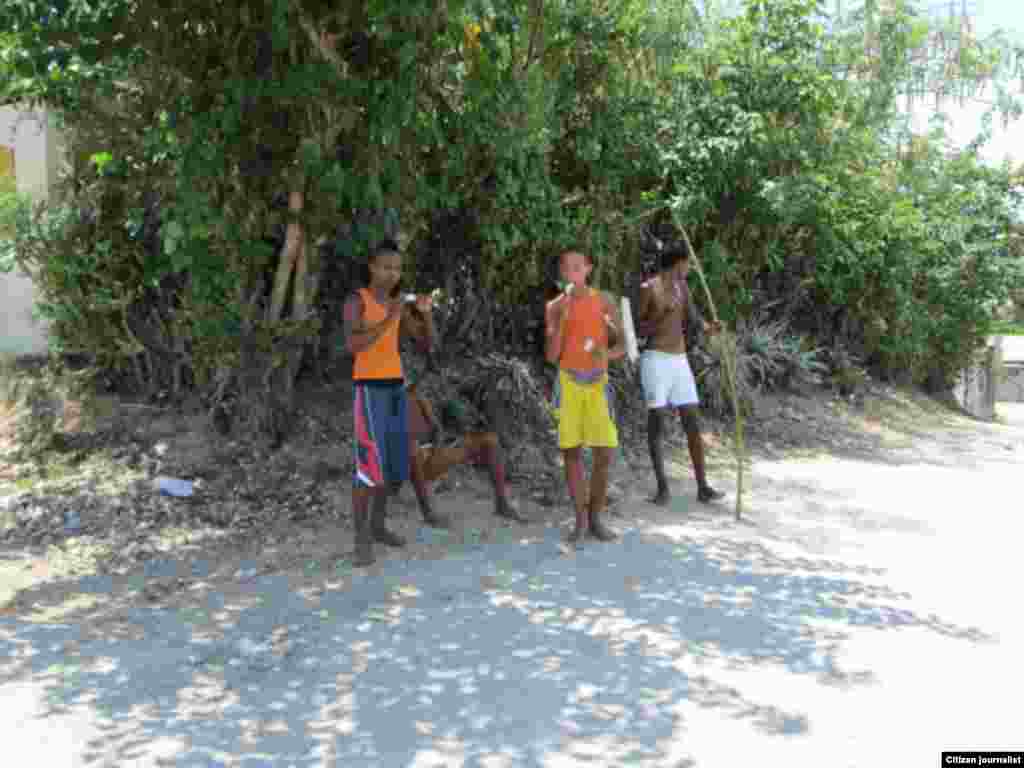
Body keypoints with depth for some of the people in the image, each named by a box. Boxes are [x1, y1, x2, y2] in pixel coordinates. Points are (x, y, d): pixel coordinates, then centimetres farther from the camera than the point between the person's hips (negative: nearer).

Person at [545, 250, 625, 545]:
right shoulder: (554, 307, 1)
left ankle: (596, 518, 13)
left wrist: (607, 353, -18)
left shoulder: (605, 302, 3)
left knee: (604, 452, -4)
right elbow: (551, 356, -6)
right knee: (571, 451, 0)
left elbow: (621, 345, 5)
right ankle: (581, 520, 10)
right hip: (569, 382, 0)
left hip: (598, 382, 1)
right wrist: (563, 318, -16)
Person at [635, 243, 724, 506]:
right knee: (656, 423, -6)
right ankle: (663, 487, 2)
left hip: (680, 362, 6)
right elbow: (637, 329, -5)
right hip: (656, 361, -6)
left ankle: (703, 487, 3)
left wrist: (710, 328, -8)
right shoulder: (648, 288, -6)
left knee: (692, 423, 0)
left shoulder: (681, 286, 14)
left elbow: (693, 320, 15)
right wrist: (662, 316, -19)